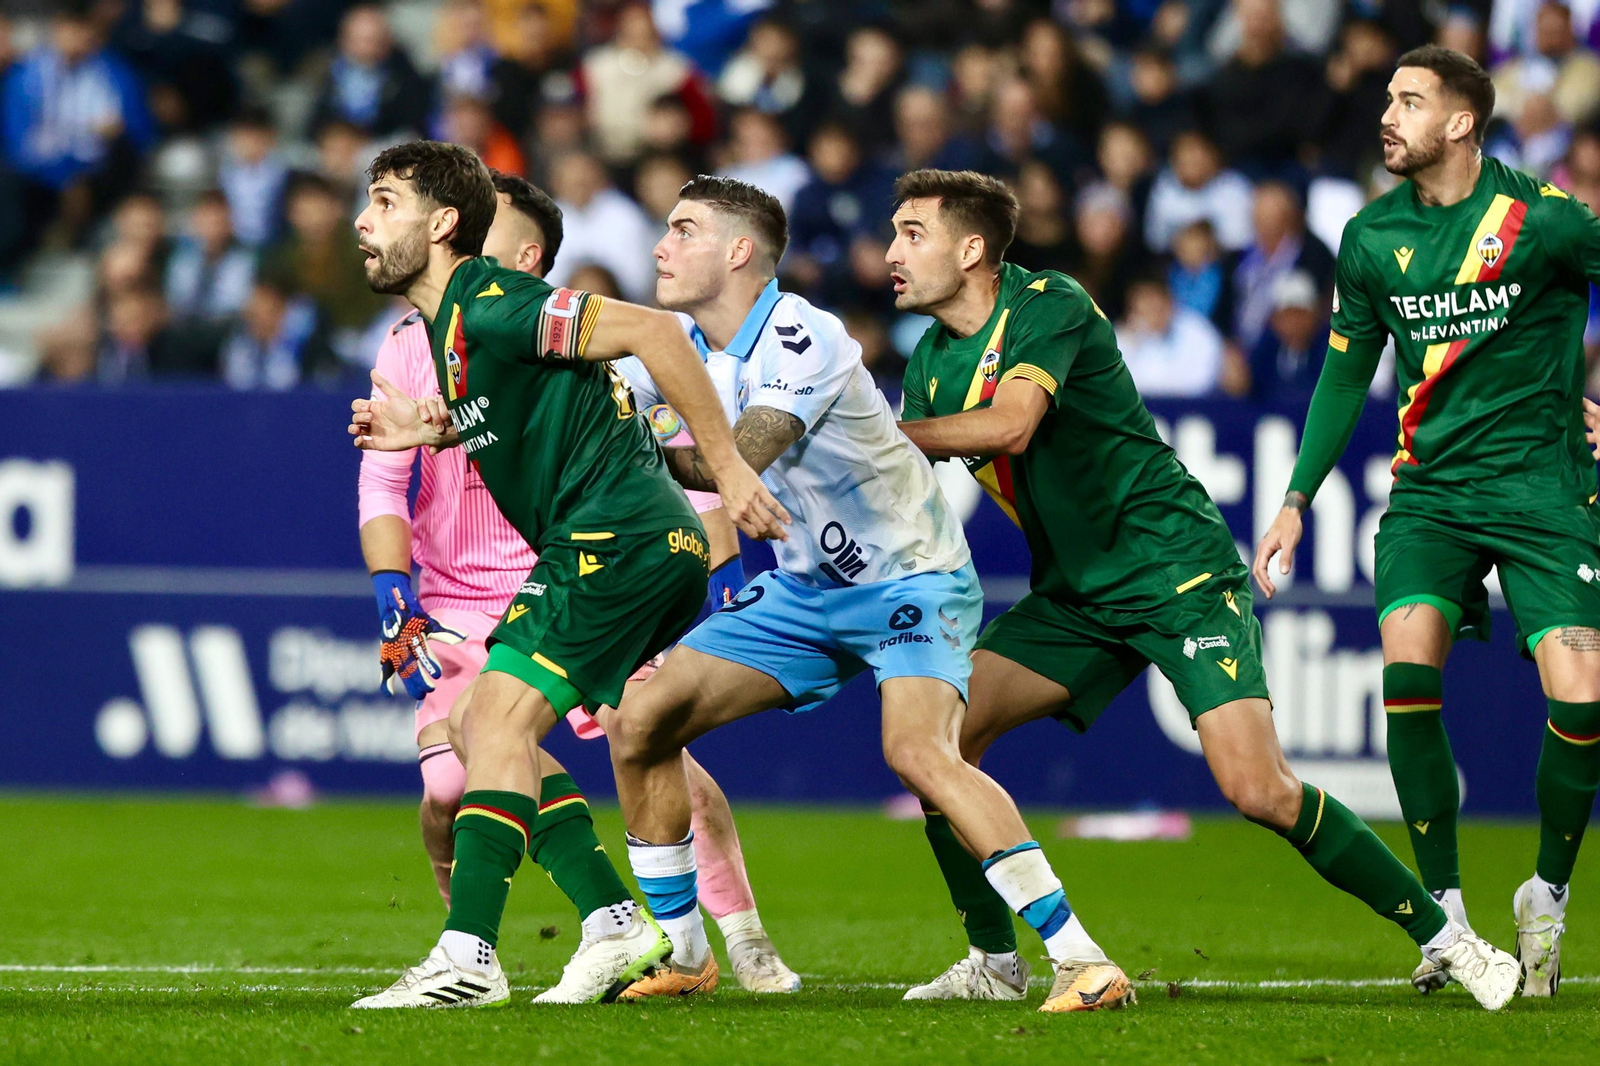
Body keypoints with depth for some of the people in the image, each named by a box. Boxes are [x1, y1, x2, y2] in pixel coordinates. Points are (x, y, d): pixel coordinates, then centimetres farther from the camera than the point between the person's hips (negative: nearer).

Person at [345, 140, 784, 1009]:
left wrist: (727, 468, -21)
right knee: (476, 727, 11)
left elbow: (651, 331, -21)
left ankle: (468, 957, -22)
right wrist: (430, 431, 16)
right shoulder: (450, 321, 15)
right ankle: (619, 928, 10)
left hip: (615, 538, -10)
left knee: (500, 718, -16)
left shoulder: (488, 308, -16)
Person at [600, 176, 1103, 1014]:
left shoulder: (802, 340, -24)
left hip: (910, 577, -8)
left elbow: (730, 465, -34)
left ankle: (1077, 957, -29)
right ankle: (680, 953, 12)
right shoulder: (685, 345, 2)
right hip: (803, 590, 8)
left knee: (917, 750, -31)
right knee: (637, 723, -1)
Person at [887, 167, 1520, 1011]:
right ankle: (993, 962, 5)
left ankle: (1442, 935, -5)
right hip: (1075, 594, 7)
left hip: (1177, 569, -7)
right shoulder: (932, 361, 7)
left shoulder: (1049, 306, -16)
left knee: (1258, 790, -18)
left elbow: (1009, 425, -32)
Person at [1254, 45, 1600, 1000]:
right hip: (1430, 485, 3)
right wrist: (1297, 500, 13)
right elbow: (1347, 373, 16)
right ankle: (1444, 909, -8)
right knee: (1408, 668, -20)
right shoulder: (1372, 238, 5)